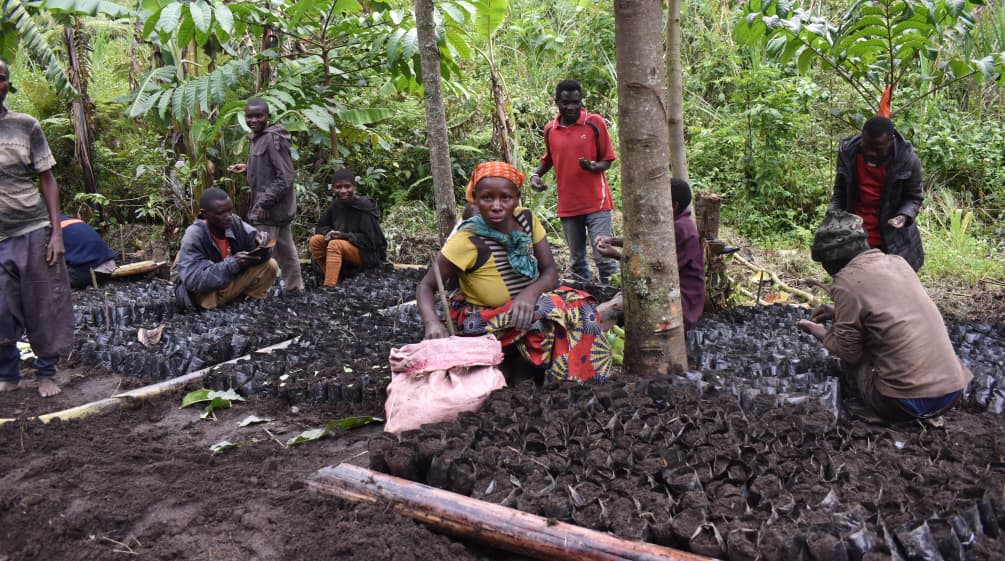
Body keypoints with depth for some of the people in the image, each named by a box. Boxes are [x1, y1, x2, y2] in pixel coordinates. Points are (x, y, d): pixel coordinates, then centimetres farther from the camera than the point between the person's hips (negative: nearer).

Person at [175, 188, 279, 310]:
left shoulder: (236, 223, -13)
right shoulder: (193, 237, -26)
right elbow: (193, 281, -33)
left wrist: (261, 244, -33)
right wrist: (231, 264, -40)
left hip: (234, 282, 5)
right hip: (207, 294, -4)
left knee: (270, 265, -11)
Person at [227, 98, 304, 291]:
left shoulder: (273, 138, -16)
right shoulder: (258, 137, 12)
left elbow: (285, 177, -20)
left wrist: (264, 203, -21)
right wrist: (247, 168, 9)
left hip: (270, 208, -10)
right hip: (276, 206, 10)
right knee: (285, 250, 16)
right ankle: (295, 288, 25)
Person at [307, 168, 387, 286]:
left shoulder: (365, 207, -17)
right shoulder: (335, 204, 0)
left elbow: (369, 240, -19)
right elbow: (321, 226, 10)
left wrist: (344, 236, -25)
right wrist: (328, 232, -14)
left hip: (367, 254, -7)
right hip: (344, 249, 7)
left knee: (335, 245, -31)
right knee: (315, 241, -11)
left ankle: (329, 287, -35)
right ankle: (335, 278, -10)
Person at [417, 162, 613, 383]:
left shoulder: (526, 219, -8)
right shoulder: (467, 241, -23)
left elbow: (550, 271, -7)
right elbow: (426, 286, -17)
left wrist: (530, 292, -29)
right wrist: (433, 323, -38)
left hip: (527, 303, 6)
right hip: (485, 318, -5)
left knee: (580, 310, -17)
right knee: (553, 313, -27)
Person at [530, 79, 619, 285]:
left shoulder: (595, 122, -3)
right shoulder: (550, 129, 6)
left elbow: (607, 160, 1)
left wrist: (593, 166, -20)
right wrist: (536, 174, 5)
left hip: (596, 203, -4)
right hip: (568, 205, 4)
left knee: (603, 256, -9)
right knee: (577, 260, 12)